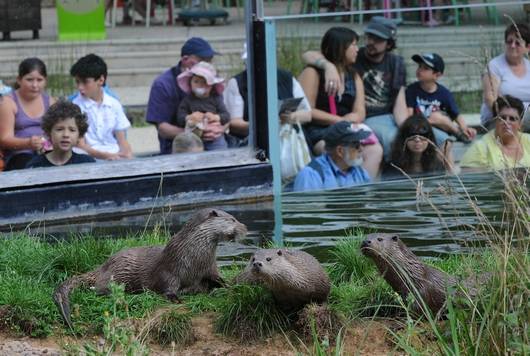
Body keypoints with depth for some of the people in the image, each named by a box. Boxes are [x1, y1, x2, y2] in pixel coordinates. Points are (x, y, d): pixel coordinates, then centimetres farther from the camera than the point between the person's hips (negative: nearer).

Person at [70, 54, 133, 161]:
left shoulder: (114, 105, 12)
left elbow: (122, 140, 13)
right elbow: (81, 146, -4)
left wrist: (127, 153, -11)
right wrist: (106, 156, -19)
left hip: (117, 156, 4)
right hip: (93, 159, -4)